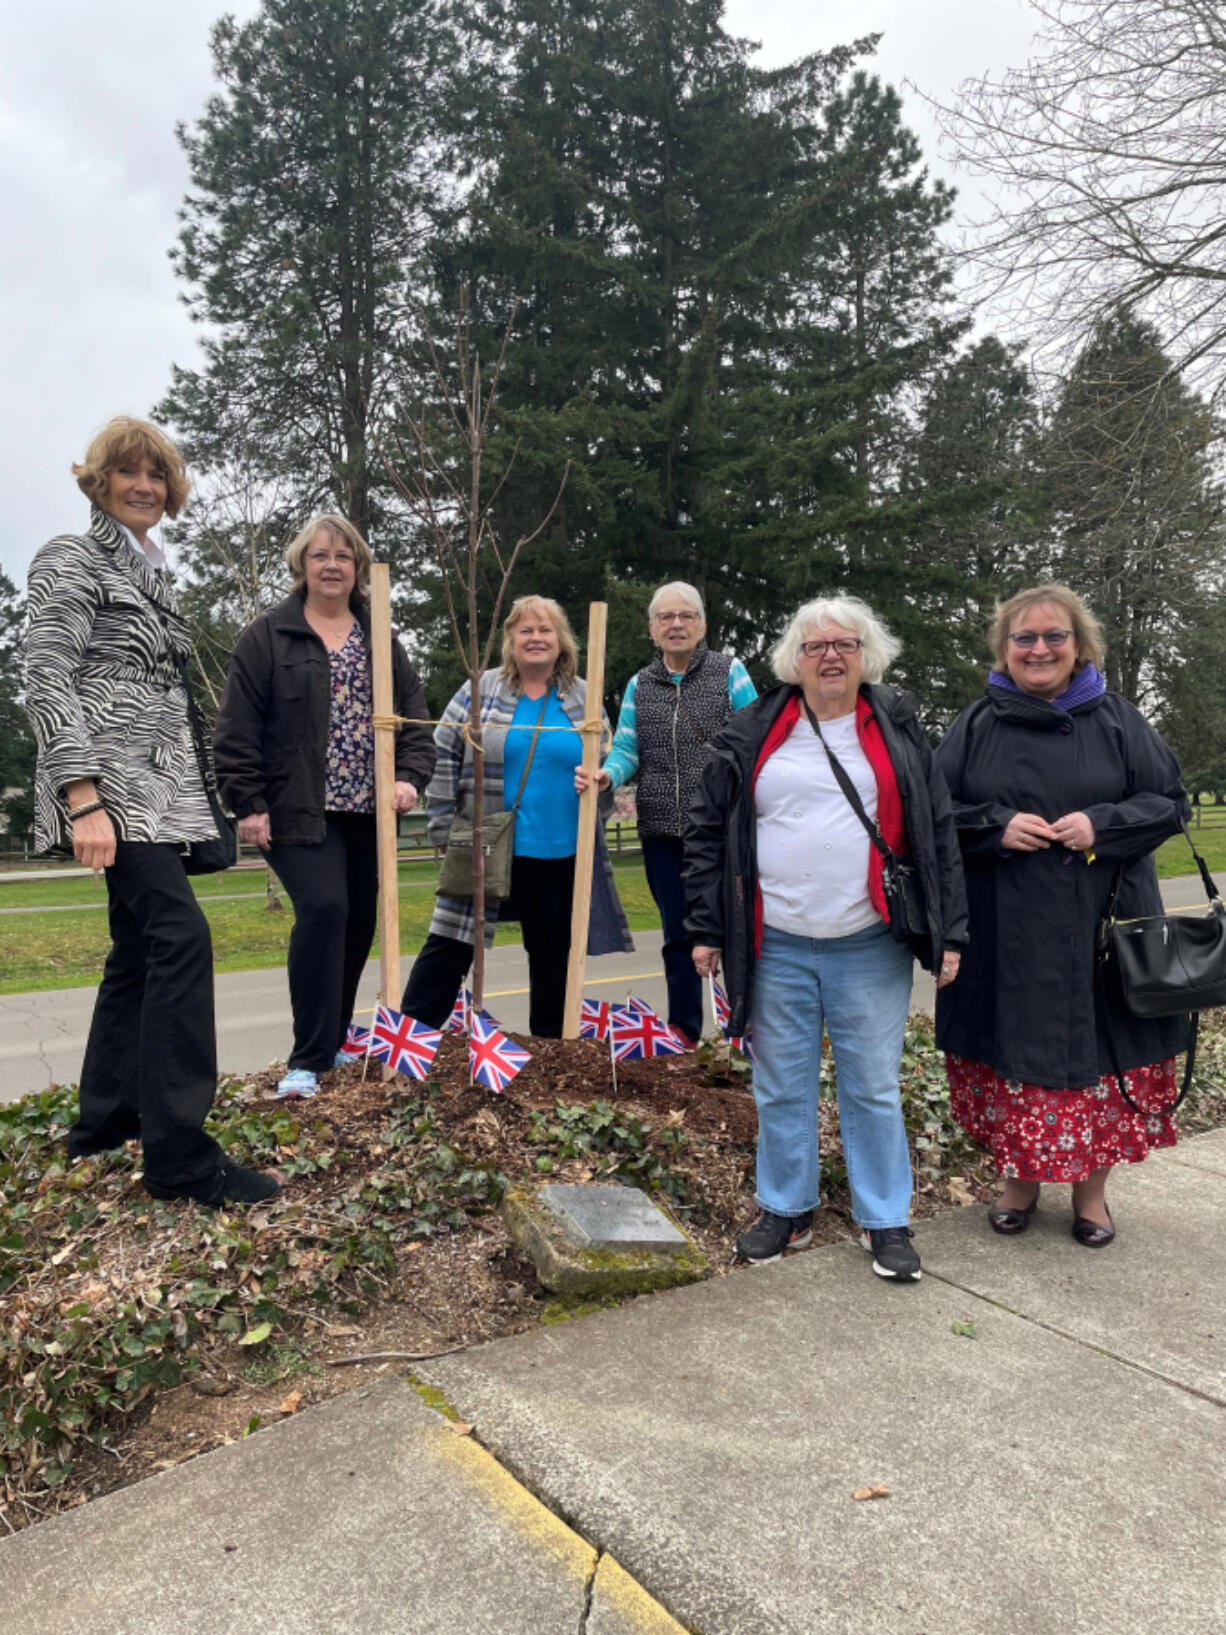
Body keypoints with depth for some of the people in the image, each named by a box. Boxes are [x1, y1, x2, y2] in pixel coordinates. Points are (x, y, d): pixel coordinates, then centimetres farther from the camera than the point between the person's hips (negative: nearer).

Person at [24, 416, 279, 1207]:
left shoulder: (154, 575, 21)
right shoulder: (72, 560, -3)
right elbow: (48, 683, -13)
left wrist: (205, 785, 19)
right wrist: (83, 800, -22)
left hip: (161, 786, 9)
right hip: (111, 782, -9)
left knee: (140, 948, 11)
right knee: (181, 936, -18)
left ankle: (104, 1118, 23)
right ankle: (181, 1153, -14)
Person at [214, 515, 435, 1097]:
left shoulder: (381, 640, 14)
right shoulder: (267, 635, 1)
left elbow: (415, 717, 9)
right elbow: (237, 728, -4)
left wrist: (410, 777, -7)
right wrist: (248, 803, -10)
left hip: (366, 810, 5)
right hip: (297, 809, -5)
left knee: (358, 922, 9)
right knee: (323, 908, -19)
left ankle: (333, 1042, 28)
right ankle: (308, 1061, -9)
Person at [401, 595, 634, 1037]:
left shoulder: (584, 698, 6)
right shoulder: (481, 690, 0)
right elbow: (443, 758, 1)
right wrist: (444, 829, -3)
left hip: (561, 853, 2)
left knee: (553, 952, 13)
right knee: (450, 943, 0)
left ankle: (551, 1043, 28)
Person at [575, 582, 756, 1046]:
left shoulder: (729, 672, 1)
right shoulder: (639, 685, 12)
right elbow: (626, 750, 6)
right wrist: (607, 775, -16)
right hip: (663, 832, 4)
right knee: (677, 935, 12)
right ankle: (684, 1034, 25)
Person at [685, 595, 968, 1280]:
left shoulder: (899, 730, 6)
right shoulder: (753, 734, 4)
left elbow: (940, 831, 6)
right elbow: (708, 831, 6)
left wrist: (950, 931, 1)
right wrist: (707, 928, 1)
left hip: (871, 948, 0)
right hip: (776, 948, 1)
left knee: (874, 1088, 8)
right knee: (782, 1088, 11)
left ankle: (887, 1221, 25)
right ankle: (788, 1210, 30)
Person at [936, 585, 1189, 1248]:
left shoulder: (1116, 718, 5)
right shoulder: (978, 724, 5)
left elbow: (1170, 802, 4)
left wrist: (1102, 824, -13)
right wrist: (997, 825, -13)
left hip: (1098, 928, 0)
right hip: (1004, 933, 0)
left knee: (1099, 1052, 5)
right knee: (1015, 1053, 6)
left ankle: (1091, 1188, 24)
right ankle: (1020, 1176, 26)